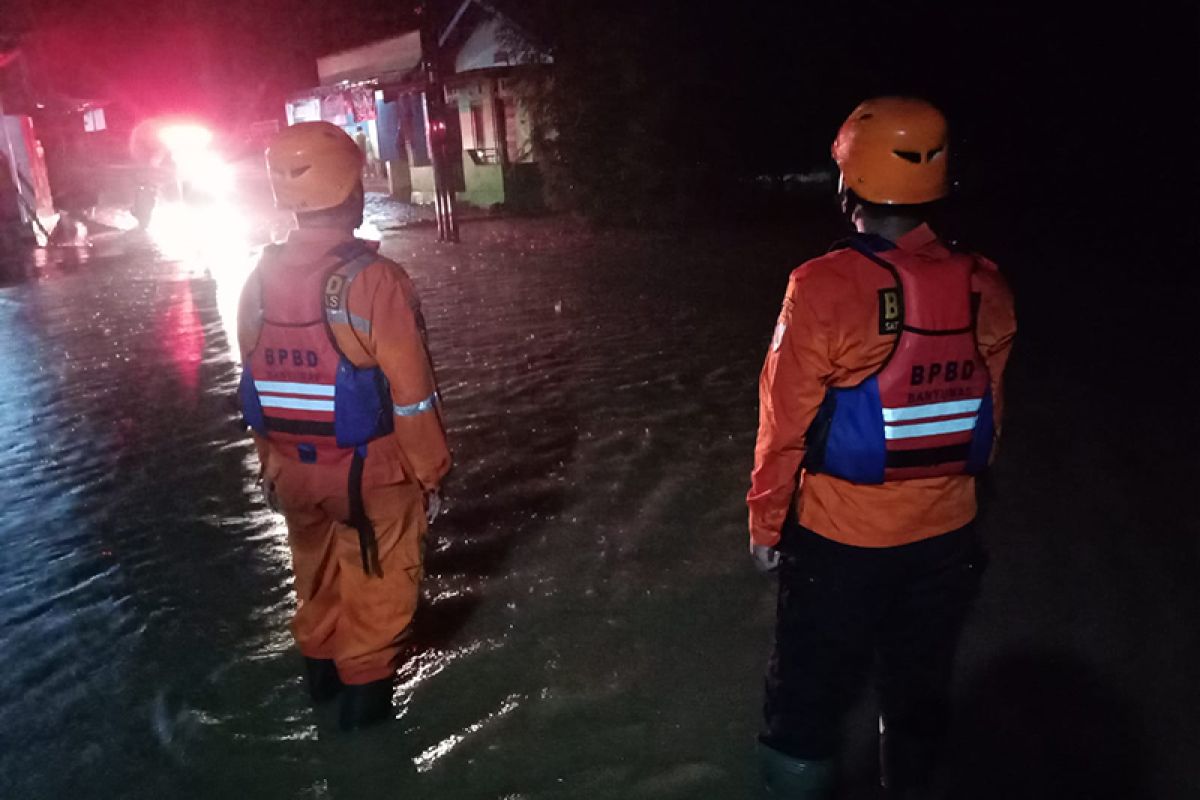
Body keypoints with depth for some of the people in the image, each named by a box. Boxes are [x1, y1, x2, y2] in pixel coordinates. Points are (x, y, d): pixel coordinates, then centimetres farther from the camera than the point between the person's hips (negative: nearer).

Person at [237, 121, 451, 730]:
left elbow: (254, 386, 4)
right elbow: (411, 395, -19)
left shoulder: (260, 281, -5)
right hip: (370, 471, -5)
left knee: (317, 573, 27)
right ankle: (364, 684, 29)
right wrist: (430, 473, -6)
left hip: (292, 470, 5)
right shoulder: (373, 280, -22)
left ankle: (321, 663, 46)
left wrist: (272, 465, 17)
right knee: (376, 582, 16)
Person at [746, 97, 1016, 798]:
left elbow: (786, 425, -16)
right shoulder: (986, 290, -7)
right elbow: (988, 418, 2)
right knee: (920, 688, 24)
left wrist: (766, 524, -3)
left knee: (811, 691, 15)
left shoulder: (826, 288, -21)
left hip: (839, 537, -4)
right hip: (946, 536, 5)